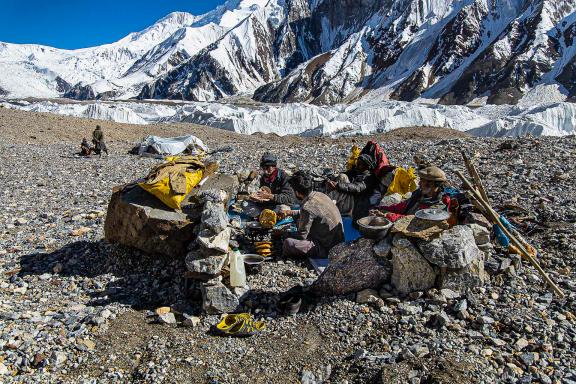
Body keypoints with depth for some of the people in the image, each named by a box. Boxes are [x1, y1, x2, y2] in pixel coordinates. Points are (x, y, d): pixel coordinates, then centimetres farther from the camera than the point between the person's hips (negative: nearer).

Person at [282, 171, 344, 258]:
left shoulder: (307, 207, -25)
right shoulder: (319, 195, 1)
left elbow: (302, 235, -15)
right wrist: (290, 213, 26)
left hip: (327, 248, -9)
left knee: (288, 243, -22)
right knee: (299, 220, 18)